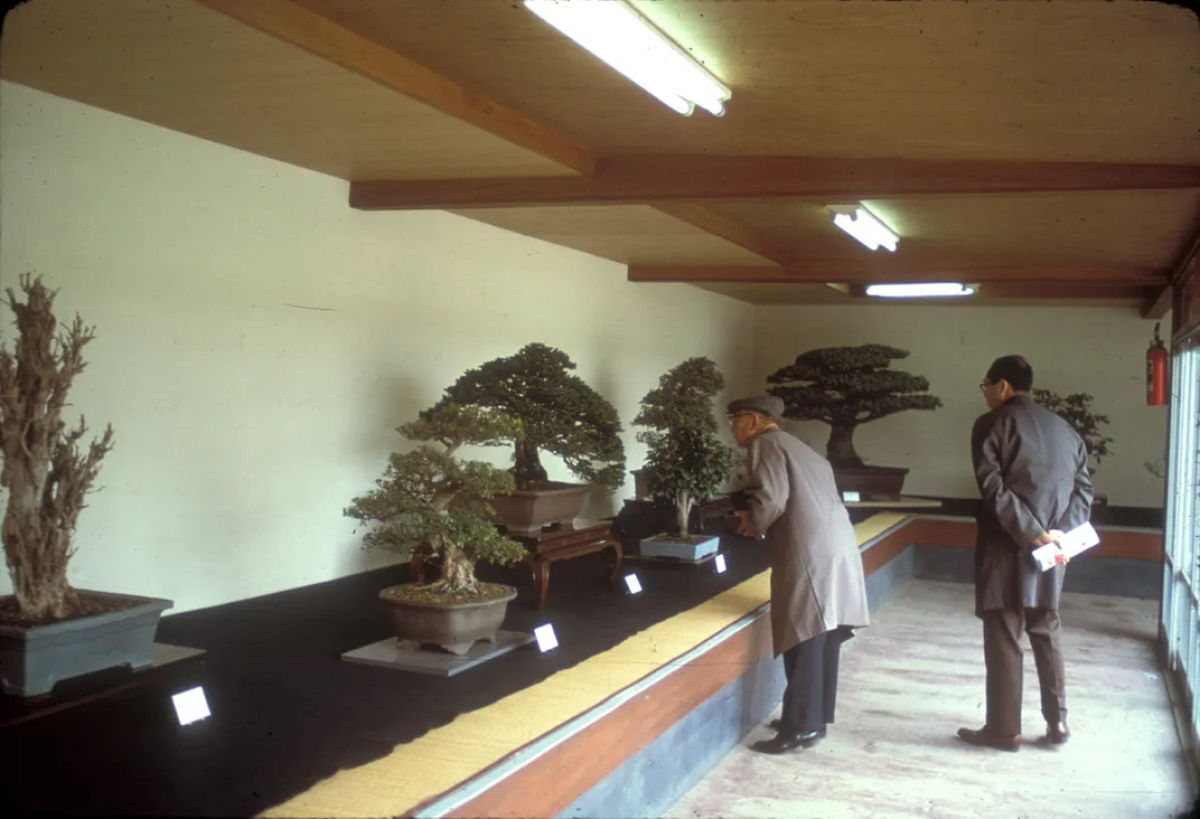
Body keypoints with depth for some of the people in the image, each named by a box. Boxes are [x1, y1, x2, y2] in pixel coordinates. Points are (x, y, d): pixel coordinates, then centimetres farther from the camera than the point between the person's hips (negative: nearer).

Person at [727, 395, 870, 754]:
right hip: (835, 548, 9)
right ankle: (814, 718, 22)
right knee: (822, 639, 13)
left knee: (803, 641, -4)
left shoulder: (763, 445, -3)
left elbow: (771, 499, -17)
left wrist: (752, 524, 1)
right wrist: (758, 520, 19)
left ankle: (800, 727, 1)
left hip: (810, 555, -9)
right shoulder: (796, 446, 25)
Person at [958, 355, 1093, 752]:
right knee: (1046, 632, 18)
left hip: (1008, 547, -6)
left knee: (1003, 638, 1)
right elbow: (1083, 488, 8)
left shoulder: (992, 424, -6)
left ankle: (1004, 729, 8)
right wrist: (1064, 532, -3)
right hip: (1052, 547, 6)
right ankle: (1057, 721, 22)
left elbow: (993, 488, -17)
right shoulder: (1065, 429, 14)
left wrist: (1032, 534, -16)